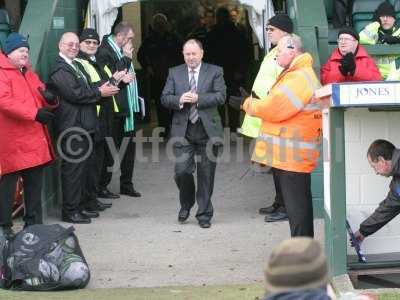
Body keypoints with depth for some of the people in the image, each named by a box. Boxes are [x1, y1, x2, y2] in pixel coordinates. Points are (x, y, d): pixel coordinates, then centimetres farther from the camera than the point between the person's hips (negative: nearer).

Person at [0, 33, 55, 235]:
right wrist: (35, 113, -29)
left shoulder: (29, 73, 19)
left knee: (35, 183, 13)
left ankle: (34, 224, 22)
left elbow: (42, 96, 25)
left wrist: (50, 99, -1)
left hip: (35, 140, 9)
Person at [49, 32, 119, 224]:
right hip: (72, 127, -10)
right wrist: (99, 92, -12)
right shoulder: (59, 69, -13)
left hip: (84, 126, 10)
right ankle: (70, 211, -2)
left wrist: (102, 89, 3)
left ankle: (81, 205, 24)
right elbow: (74, 94, -21)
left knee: (83, 167, 15)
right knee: (73, 168, -7)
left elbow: (85, 90, 22)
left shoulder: (75, 66, 20)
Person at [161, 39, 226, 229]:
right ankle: (186, 205, 20)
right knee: (182, 171, -8)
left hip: (207, 130, -1)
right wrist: (179, 100, -17)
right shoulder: (174, 73, 10)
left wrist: (198, 98, -18)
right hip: (182, 130, 1)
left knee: (206, 174, 4)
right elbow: (165, 98, 4)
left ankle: (204, 214, 16)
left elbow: (221, 96, -7)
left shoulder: (214, 72, 4)